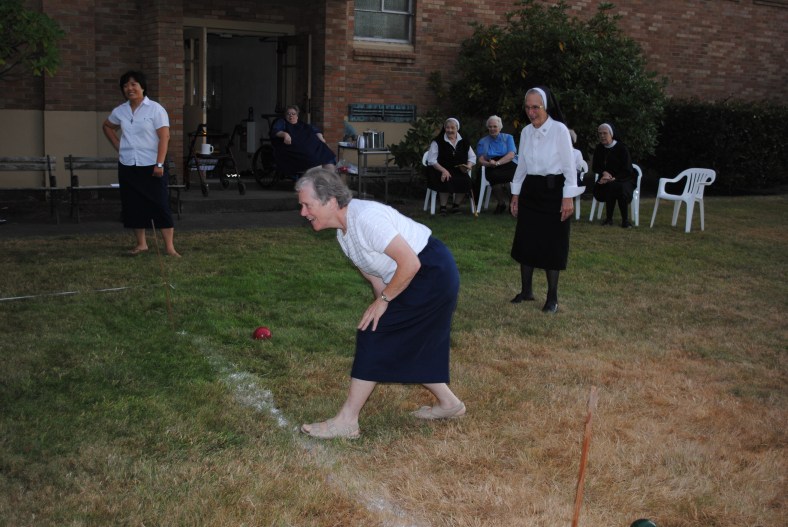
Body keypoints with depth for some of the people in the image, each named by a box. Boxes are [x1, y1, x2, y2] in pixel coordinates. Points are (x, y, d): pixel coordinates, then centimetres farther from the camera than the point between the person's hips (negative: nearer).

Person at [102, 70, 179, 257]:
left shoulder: (155, 109, -7)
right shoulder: (120, 111, 7)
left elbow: (164, 137, -12)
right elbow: (107, 126, 27)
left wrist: (160, 164, -18)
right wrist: (118, 146, 13)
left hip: (151, 166, -5)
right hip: (127, 166, 5)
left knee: (160, 205, -5)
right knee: (133, 206, 8)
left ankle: (169, 246, -3)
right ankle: (141, 243, 19)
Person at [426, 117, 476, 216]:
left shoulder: (464, 142, 14)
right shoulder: (437, 142, 2)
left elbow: (472, 157, 17)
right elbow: (432, 160, -6)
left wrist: (468, 166, -6)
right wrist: (443, 170, -19)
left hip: (459, 172, 3)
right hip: (440, 171, -3)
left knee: (466, 181, -27)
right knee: (446, 181, -35)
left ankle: (456, 206, -9)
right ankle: (443, 207, -21)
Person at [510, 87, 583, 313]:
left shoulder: (559, 130, -11)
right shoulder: (526, 132, 5)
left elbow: (569, 166, -10)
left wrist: (568, 198, -14)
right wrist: (515, 195, 13)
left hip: (553, 190, -5)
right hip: (530, 190, 5)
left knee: (552, 245, 0)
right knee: (525, 241, 8)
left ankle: (552, 297, 12)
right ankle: (526, 290, 22)